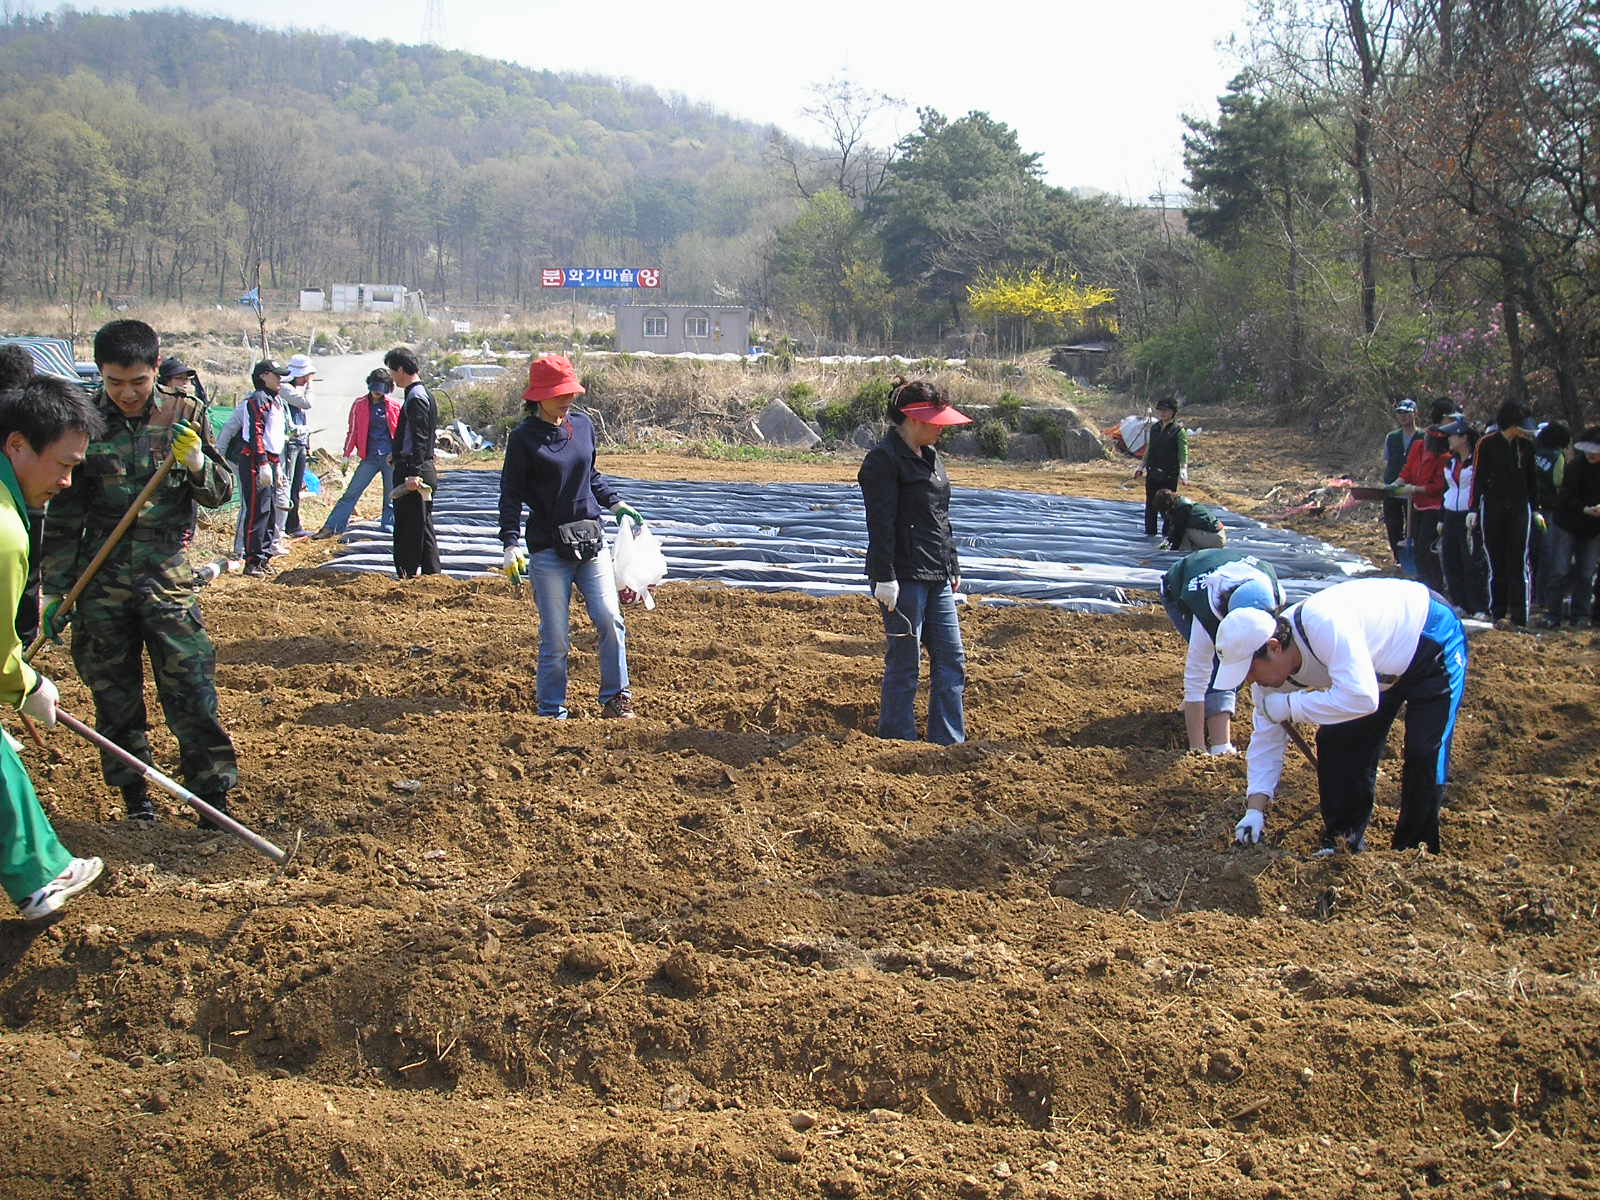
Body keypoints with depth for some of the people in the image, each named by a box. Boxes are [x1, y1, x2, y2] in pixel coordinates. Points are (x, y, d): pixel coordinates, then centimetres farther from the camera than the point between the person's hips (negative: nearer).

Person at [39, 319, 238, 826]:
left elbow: (220, 493, 5)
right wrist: (54, 590, 3)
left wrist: (197, 465, -17)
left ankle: (213, 796, 3)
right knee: (114, 694, 7)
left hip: (169, 578, -1)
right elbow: (63, 517, 5)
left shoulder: (185, 415, 0)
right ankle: (135, 798, 19)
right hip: (101, 582, 1)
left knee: (191, 689, -5)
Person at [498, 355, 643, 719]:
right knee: (555, 637, 0)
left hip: (590, 539, 4)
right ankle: (552, 712, 13)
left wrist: (615, 503, 15)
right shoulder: (524, 438, -7)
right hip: (548, 548, -4)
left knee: (610, 619, -5)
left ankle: (615, 698, 10)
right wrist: (511, 543, -15)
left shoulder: (583, 425, 7)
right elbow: (511, 495, -6)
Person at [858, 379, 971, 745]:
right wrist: (884, 577, -21)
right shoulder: (883, 460, -12)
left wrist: (953, 567, 22)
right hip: (904, 578, -9)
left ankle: (950, 745, 17)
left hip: (936, 577, 9)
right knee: (905, 664, -2)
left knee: (952, 660, 9)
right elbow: (880, 524, -17)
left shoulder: (930, 458, 16)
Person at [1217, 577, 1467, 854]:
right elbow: (1266, 738, -9)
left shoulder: (1325, 625, -43)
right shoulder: (1269, 663, -16)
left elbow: (1362, 698, -50)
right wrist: (1255, 810, -17)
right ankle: (1341, 843, 9)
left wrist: (1289, 706, -40)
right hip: (1385, 661, 7)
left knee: (1424, 754, -13)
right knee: (1335, 741, -2)